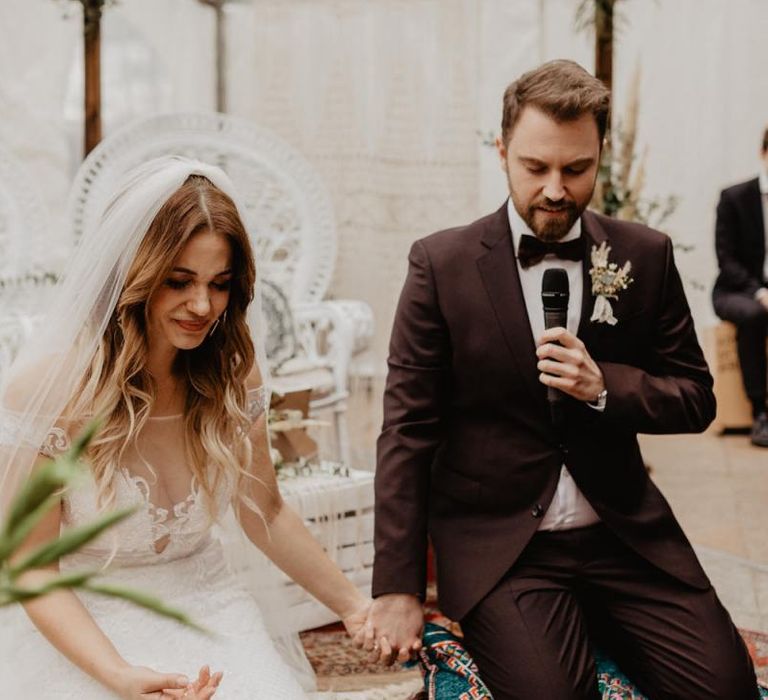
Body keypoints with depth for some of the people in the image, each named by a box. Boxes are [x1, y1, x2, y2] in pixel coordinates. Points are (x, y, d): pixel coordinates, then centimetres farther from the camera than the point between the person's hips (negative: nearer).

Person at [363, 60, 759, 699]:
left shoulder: (646, 256, 3)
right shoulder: (442, 263, -4)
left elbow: (696, 399, 8)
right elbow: (408, 429, -4)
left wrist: (605, 386, -13)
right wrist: (398, 588, -7)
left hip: (624, 535, 3)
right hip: (494, 542, -3)